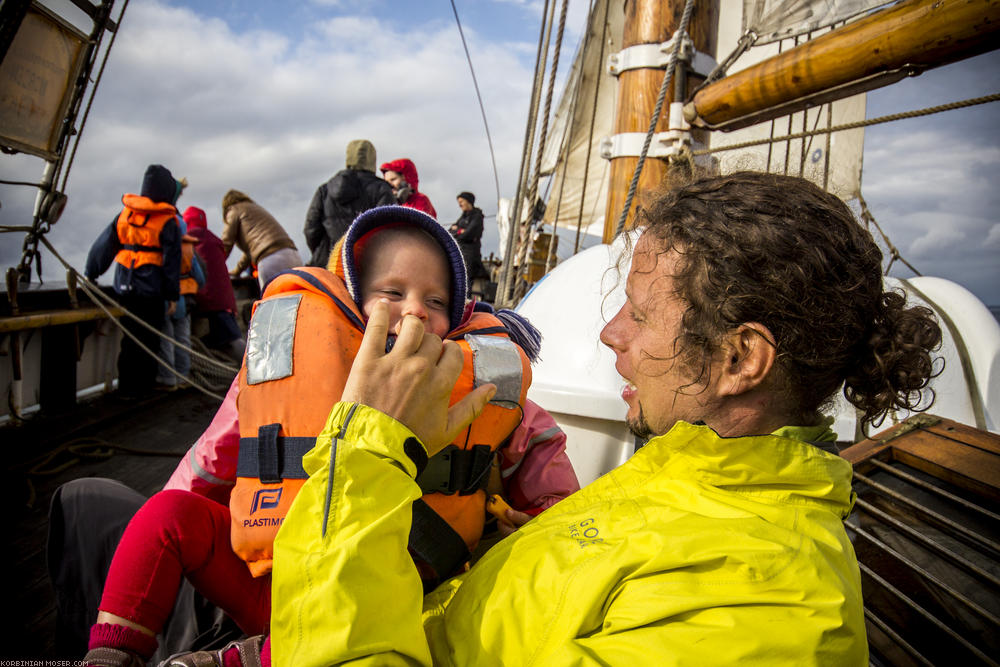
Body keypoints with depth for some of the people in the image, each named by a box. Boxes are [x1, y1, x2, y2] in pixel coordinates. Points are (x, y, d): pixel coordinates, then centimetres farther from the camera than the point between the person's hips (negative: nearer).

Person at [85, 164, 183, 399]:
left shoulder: (125, 212, 8)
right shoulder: (167, 221, -7)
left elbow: (105, 244, 12)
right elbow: (171, 261, -7)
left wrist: (91, 272, 21)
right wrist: (172, 295, -2)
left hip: (124, 285, 6)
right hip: (150, 287, -5)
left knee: (130, 336, 14)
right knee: (148, 338, 3)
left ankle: (127, 386, 21)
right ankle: (141, 387, 9)